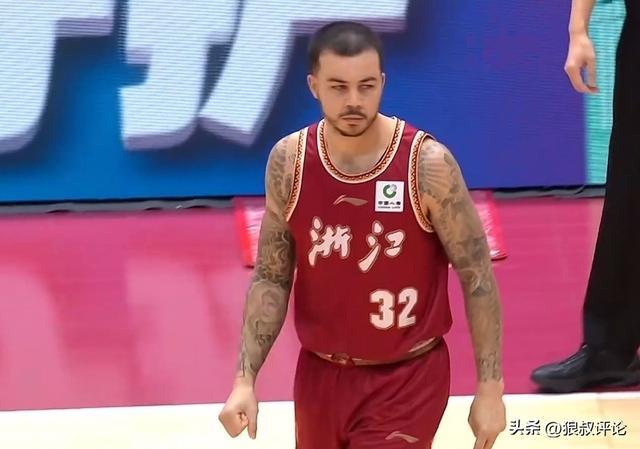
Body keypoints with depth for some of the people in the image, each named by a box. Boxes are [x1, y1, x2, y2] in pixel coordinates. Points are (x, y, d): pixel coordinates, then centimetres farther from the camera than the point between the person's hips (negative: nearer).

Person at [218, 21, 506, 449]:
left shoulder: (427, 164, -17)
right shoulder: (289, 162, -6)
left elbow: (477, 277, -10)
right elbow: (271, 279, 3)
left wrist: (490, 388, -10)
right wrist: (246, 379, -5)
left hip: (406, 379, -4)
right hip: (320, 374, 4)